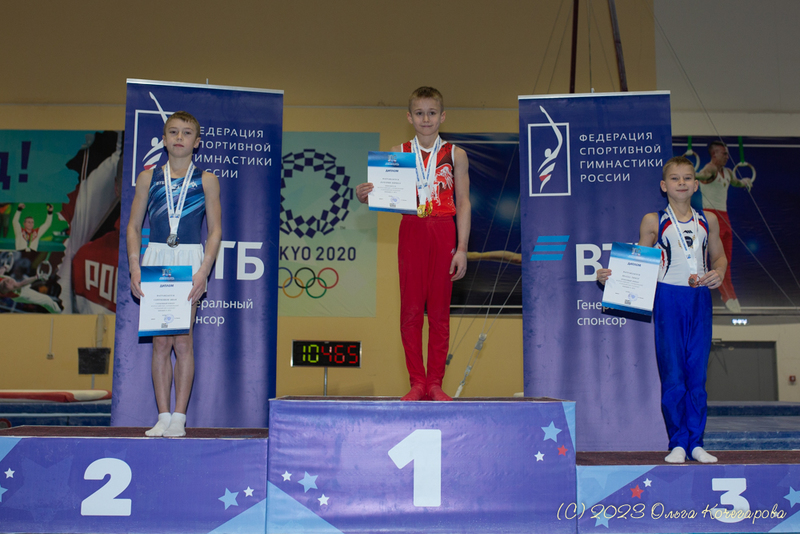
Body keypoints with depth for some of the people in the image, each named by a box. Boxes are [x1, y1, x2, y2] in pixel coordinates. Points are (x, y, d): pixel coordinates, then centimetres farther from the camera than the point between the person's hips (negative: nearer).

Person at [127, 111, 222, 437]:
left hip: (190, 260, -2)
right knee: (160, 341, 2)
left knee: (182, 340, -5)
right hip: (155, 258, 2)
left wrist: (203, 272, -10)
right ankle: (163, 416, 7)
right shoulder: (148, 178, 10)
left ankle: (179, 417, 2)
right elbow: (133, 226, 10)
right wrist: (135, 268, -3)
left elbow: (215, 230, 2)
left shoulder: (206, 180, 5)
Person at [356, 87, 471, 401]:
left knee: (440, 310, 3)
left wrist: (462, 248, -2)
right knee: (411, 309, 0)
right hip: (411, 231, 1)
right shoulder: (397, 154, 7)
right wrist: (364, 196, -17)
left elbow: (463, 204, 5)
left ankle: (435, 383, 11)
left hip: (444, 234, 0)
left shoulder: (455, 155, 6)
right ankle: (417, 382, 9)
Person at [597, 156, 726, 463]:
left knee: (698, 373, 4)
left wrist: (719, 274, 1)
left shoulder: (708, 221, 12)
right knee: (672, 374, -4)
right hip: (667, 299, -3)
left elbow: (719, 256, 22)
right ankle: (678, 443, 6)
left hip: (700, 300, 3)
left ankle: (696, 442, 13)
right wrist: (611, 275, -11)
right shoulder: (653, 221, 4)